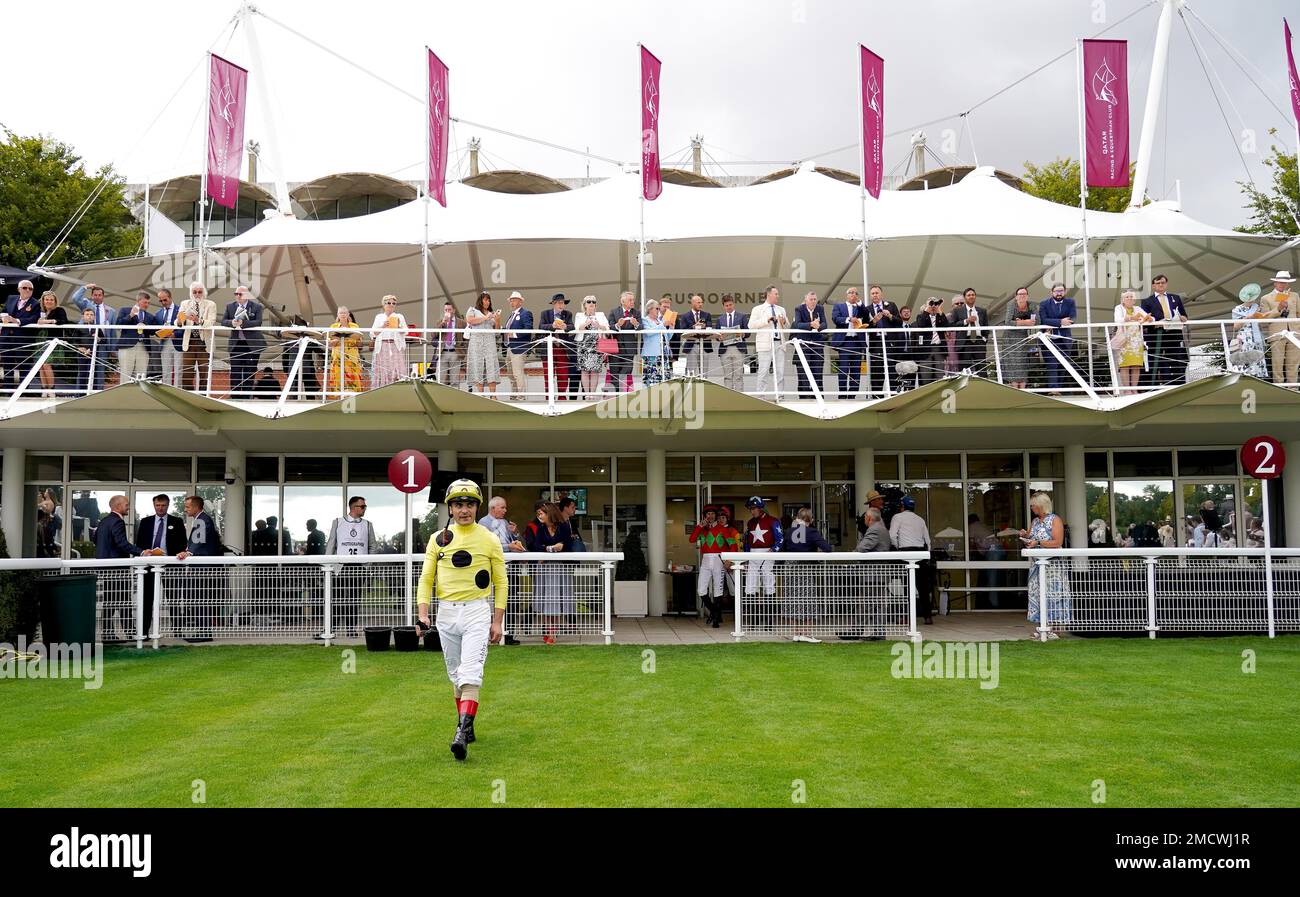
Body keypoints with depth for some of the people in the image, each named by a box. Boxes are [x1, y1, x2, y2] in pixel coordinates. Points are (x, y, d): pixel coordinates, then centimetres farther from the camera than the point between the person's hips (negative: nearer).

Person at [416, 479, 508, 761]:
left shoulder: (489, 539, 2)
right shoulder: (438, 539, 7)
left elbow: (501, 582, 5)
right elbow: (426, 578, 8)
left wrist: (498, 621, -1)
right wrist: (423, 615, -5)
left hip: (477, 610, -3)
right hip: (446, 612, 3)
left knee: (470, 672, -15)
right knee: (455, 674, 12)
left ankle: (462, 733, -22)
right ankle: (465, 724, 26)